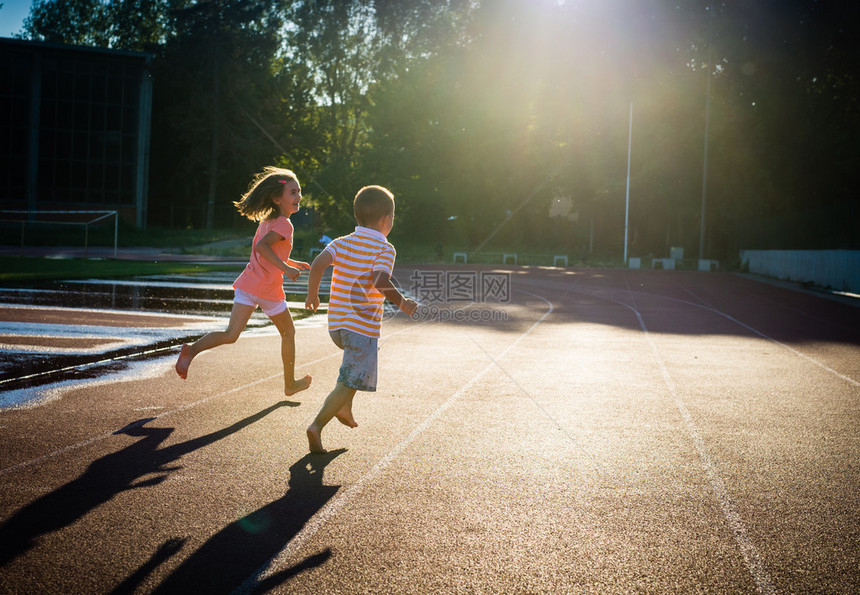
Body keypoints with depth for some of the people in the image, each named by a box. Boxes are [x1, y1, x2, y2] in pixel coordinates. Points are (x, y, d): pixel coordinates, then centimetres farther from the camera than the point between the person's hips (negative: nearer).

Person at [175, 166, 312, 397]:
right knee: (288, 332, 16)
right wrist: (286, 268, -26)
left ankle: (192, 349, -27)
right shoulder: (284, 225, -10)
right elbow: (262, 246, -26)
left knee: (231, 334, -3)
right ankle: (290, 384, 28)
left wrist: (293, 263, 32)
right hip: (269, 291, -6)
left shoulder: (266, 221, 18)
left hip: (247, 284, 7)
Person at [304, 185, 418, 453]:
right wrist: (402, 303, -14)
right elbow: (380, 281, -25)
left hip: (336, 324, 7)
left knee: (356, 361, 33)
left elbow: (317, 265, -8)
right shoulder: (385, 249, -7)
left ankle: (344, 408, 26)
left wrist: (312, 294, 5)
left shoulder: (342, 243, 8)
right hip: (363, 327, -7)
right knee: (349, 383, -2)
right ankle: (317, 425, -15)